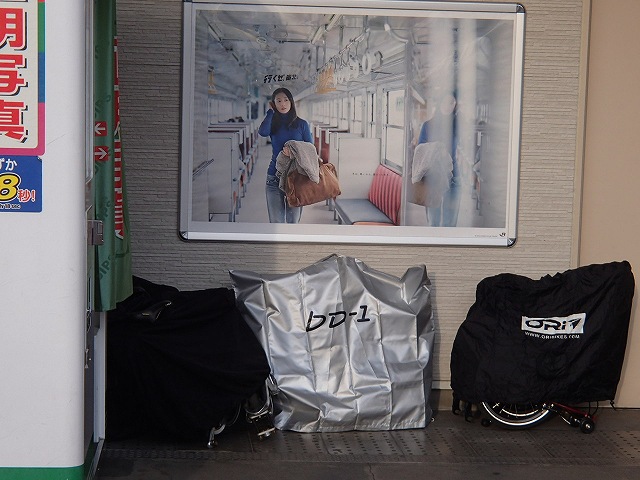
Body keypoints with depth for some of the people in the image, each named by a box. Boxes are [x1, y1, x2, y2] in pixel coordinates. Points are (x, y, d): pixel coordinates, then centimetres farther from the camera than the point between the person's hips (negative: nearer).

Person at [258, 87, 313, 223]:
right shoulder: (273, 124, 5)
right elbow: (262, 132, -18)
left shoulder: (301, 124, 4)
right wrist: (271, 111, -6)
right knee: (276, 222, -1)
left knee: (293, 220, 4)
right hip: (275, 177, 0)